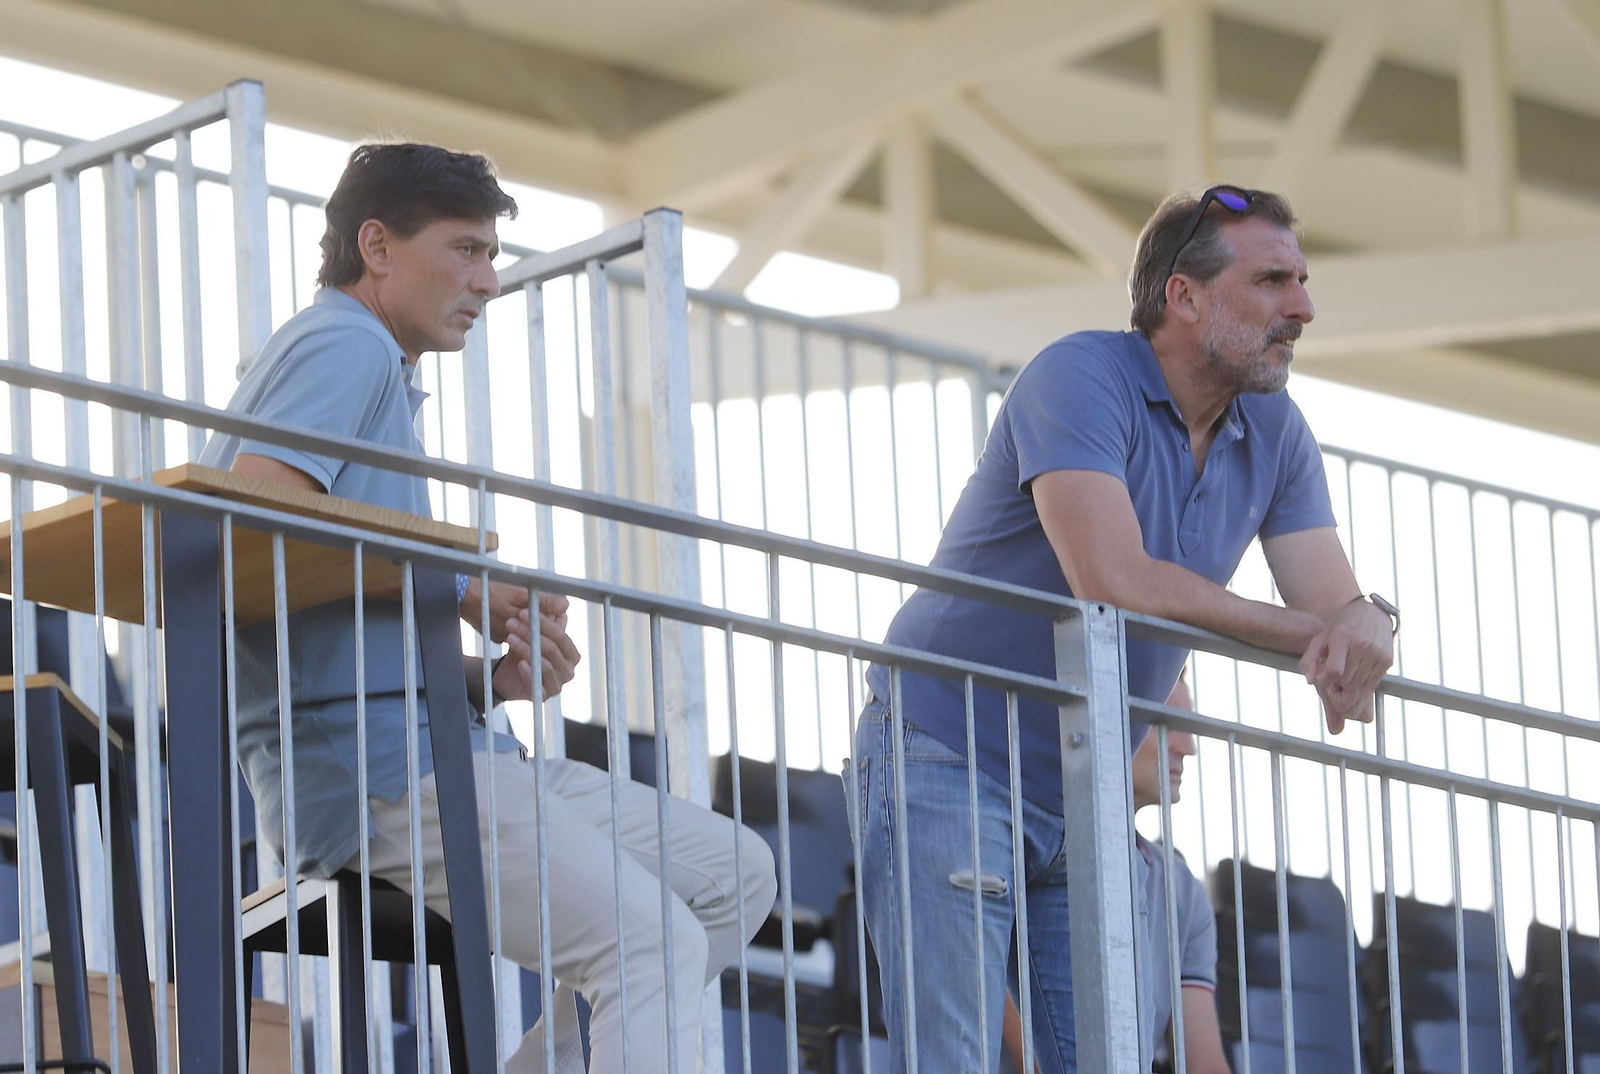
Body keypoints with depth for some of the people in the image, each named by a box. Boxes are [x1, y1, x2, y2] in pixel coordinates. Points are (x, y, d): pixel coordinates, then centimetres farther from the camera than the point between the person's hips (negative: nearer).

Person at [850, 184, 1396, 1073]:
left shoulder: (1274, 433, 6)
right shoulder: (1080, 379, -17)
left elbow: (1335, 601, -2)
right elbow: (1113, 581, -30)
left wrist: (1366, 625, -29)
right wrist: (1308, 631, -23)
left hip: (1085, 796, 7)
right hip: (946, 758, -7)